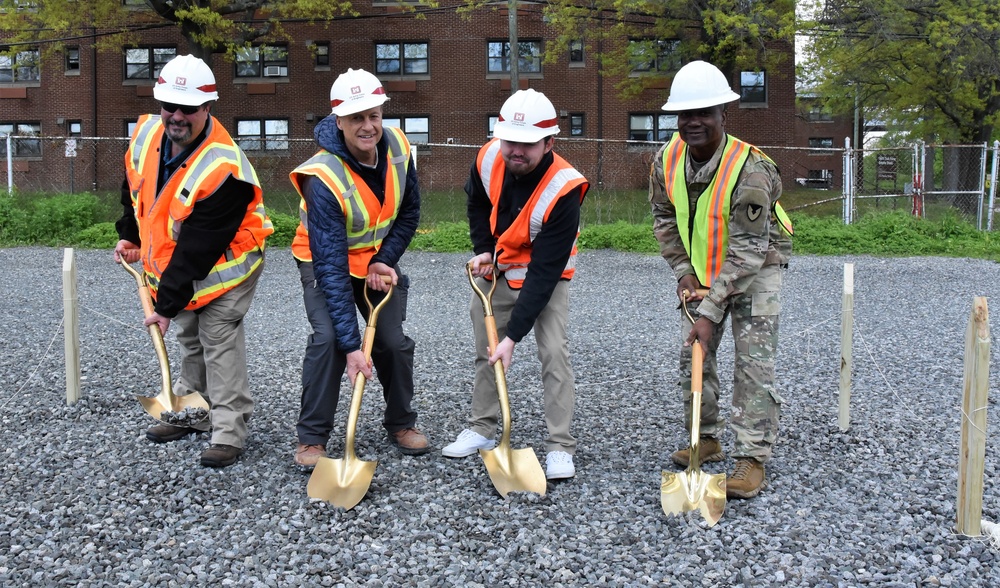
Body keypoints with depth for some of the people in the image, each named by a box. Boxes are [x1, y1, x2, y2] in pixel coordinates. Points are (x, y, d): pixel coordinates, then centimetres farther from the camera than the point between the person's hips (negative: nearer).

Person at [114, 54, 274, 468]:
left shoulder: (222, 168, -34)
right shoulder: (146, 133, -12)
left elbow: (197, 248, -31)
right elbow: (135, 188, 12)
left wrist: (167, 304, -27)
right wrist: (130, 237, 14)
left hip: (224, 262, -8)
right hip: (173, 259, 8)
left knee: (220, 341, -11)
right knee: (190, 339, 19)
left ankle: (229, 433, -4)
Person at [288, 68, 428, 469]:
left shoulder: (397, 147, -17)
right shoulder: (323, 178, -33)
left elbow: (409, 213, 1)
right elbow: (331, 268, -36)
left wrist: (385, 260, -13)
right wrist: (352, 345, -38)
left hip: (377, 259, 4)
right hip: (326, 260, -4)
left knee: (394, 341, -2)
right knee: (328, 338, -22)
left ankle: (401, 423, 22)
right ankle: (311, 437, -6)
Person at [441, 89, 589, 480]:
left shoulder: (562, 190, -34)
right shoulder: (489, 158, -19)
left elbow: (544, 274, -34)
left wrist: (513, 336, -35)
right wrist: (482, 250, -4)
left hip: (546, 275, -5)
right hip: (496, 268, 5)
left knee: (554, 352, -14)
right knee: (485, 349, 11)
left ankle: (560, 447, -4)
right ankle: (482, 429, 28)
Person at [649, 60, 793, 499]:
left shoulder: (750, 170, -31)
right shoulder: (667, 160, -13)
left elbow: (746, 252, -31)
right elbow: (665, 221, 3)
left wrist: (711, 312, -33)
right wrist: (684, 273, -7)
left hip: (756, 268, -6)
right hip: (702, 268, 6)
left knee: (754, 362, -10)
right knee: (692, 354, 7)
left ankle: (752, 459, -4)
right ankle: (706, 439, 23)